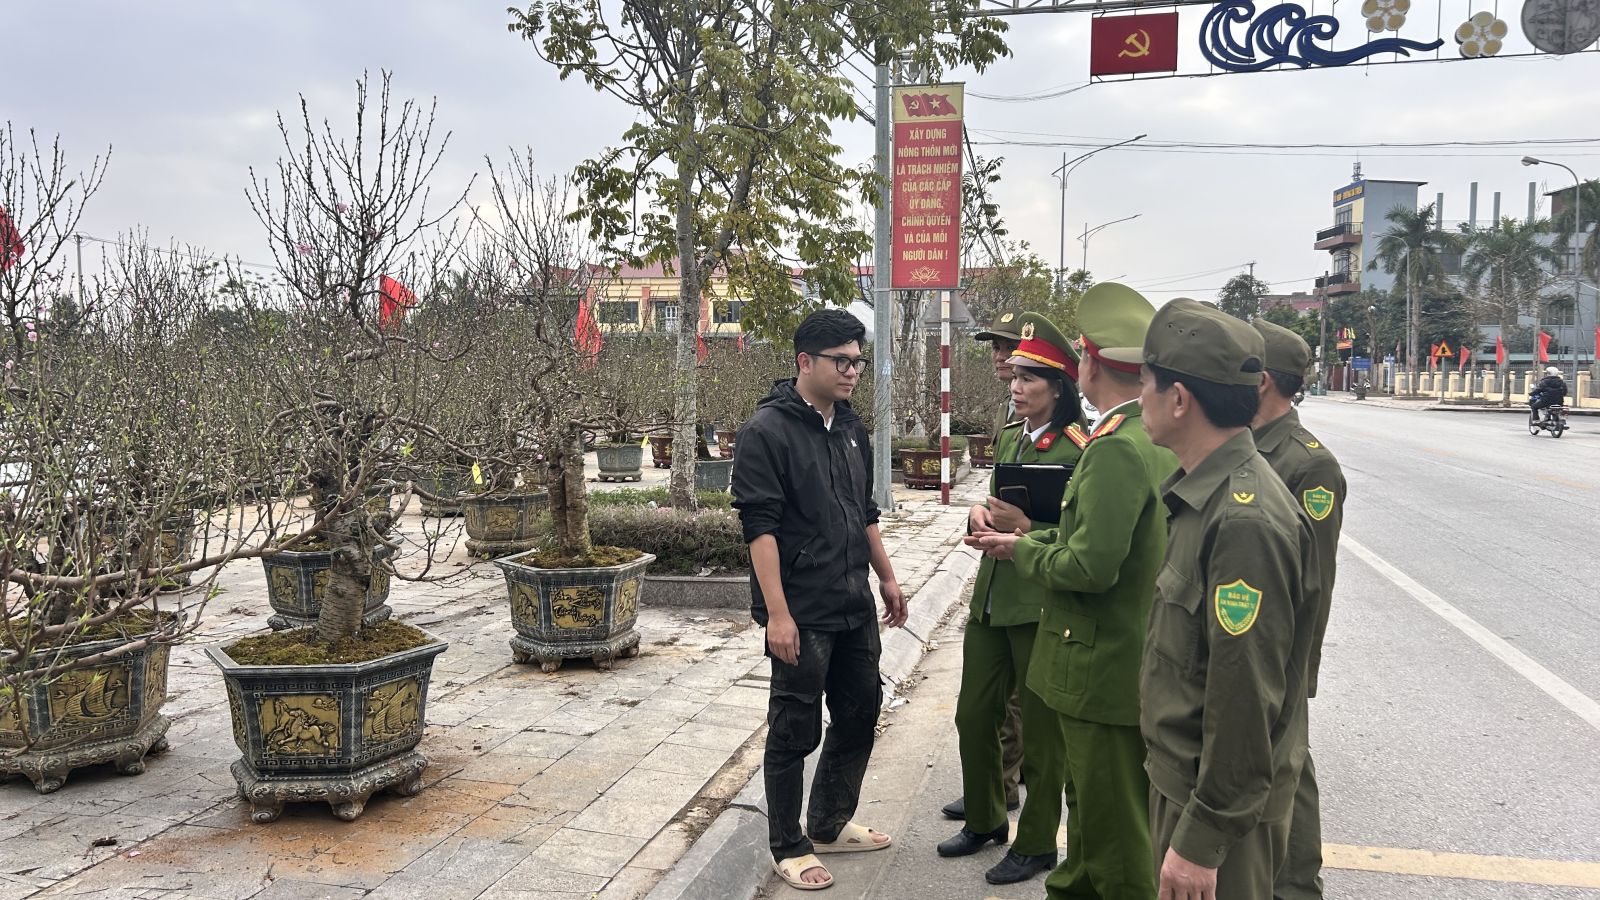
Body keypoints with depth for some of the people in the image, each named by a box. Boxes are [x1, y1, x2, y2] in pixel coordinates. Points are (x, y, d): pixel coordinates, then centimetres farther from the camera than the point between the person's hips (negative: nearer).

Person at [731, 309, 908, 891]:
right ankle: (788, 848, 21)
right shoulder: (767, 431, -13)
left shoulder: (850, 428, 11)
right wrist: (777, 613, -22)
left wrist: (887, 578, 20)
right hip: (801, 614, -8)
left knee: (860, 713, 16)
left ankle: (829, 826, 35)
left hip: (855, 606, 8)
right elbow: (759, 527, -18)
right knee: (795, 732, 3)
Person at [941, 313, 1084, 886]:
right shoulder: (1008, 439, 10)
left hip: (1040, 607, -8)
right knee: (973, 716, 17)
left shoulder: (1079, 450, -14)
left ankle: (1036, 844, 24)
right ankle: (985, 821, 37)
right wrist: (979, 515, -2)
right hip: (990, 599, 8)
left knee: (1040, 731, 7)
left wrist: (1025, 527, -24)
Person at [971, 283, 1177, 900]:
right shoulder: (1162, 439, 6)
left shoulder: (1115, 448, -25)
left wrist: (1023, 550, -10)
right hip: (1135, 658, 10)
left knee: (1117, 827, 5)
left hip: (1105, 668, -10)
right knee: (1091, 801, 26)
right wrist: (1024, 539, 9)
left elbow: (1091, 566, -28)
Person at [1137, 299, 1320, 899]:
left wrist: (1203, 840, -21)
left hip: (1223, 801, -9)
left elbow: (1246, 700, -27)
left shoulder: (1246, 521, -27)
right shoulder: (1198, 491, 5)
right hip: (1179, 775, 9)